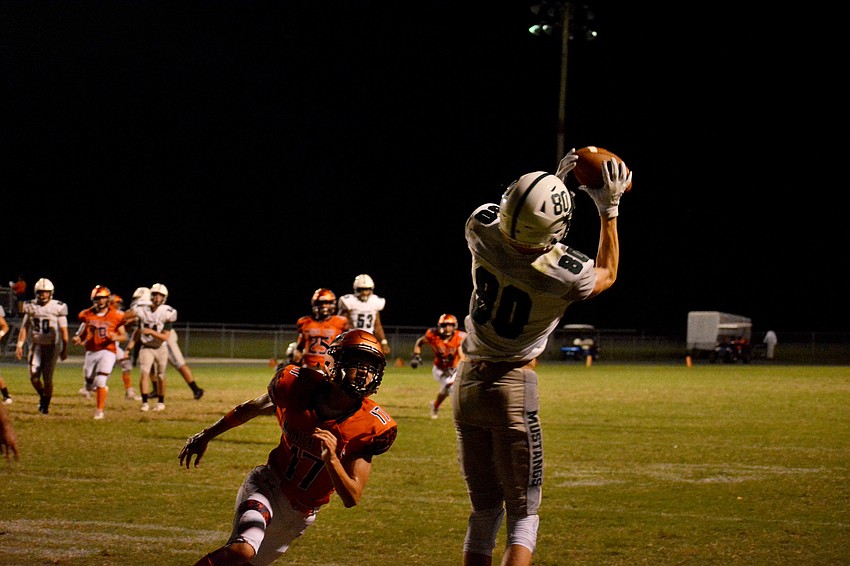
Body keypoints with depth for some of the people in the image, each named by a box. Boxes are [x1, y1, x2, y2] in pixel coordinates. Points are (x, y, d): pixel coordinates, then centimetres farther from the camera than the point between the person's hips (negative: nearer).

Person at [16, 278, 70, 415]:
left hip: (52, 346, -3)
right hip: (36, 345, 3)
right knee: (34, 376, -6)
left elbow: (64, 330, -3)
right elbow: (24, 327, 8)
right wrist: (19, 345, 1)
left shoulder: (57, 307, -6)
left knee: (47, 378, -5)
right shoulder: (31, 307, 4)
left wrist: (65, 349, -4)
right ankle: (42, 397, 21)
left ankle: (46, 404, 11)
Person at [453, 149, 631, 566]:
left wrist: (556, 182, 18)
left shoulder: (482, 230, -11)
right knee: (523, 513, 3)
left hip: (467, 382, 5)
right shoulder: (564, 275, -19)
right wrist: (609, 210, 10)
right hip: (512, 387, -5)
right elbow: (606, 274, 8)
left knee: (485, 511, 14)